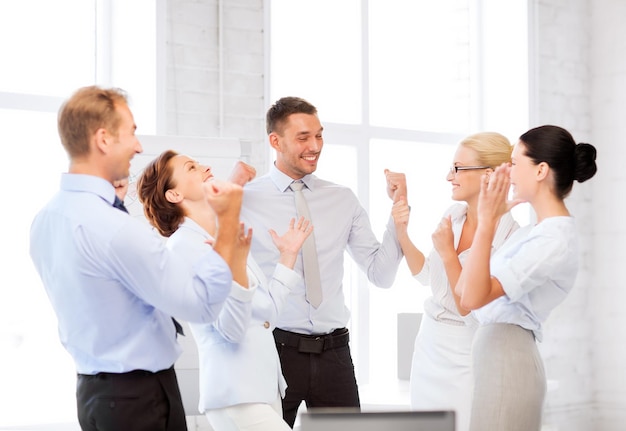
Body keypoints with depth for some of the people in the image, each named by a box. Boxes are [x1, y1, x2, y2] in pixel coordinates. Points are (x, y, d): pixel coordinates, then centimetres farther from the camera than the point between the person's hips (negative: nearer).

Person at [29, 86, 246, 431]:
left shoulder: (45, 220, 2)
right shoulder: (116, 229, -26)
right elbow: (204, 304, -22)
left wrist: (112, 201, 16)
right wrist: (229, 220, -16)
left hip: (92, 389, 9)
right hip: (140, 397, -9)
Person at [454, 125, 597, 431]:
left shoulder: (553, 241, -17)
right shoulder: (538, 230, 12)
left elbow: (473, 298, -27)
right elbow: (464, 289, 12)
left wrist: (486, 222, -27)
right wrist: (490, 220, 14)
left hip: (506, 361, -10)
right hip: (495, 356, 10)